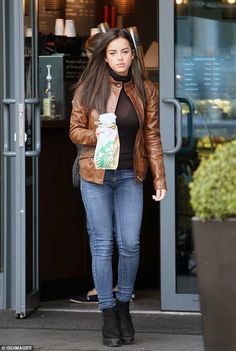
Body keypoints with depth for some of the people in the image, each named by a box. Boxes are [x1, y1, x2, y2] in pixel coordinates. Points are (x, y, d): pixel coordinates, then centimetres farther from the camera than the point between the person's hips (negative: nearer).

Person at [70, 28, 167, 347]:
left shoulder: (146, 92, 3)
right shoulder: (87, 90, -1)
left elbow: (152, 137, 5)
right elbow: (75, 130, 4)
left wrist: (160, 177, 1)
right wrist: (95, 135, -17)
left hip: (130, 176, 1)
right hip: (96, 176, -1)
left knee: (130, 244, -3)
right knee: (102, 244, 0)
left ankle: (124, 306, 16)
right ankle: (108, 314, 8)